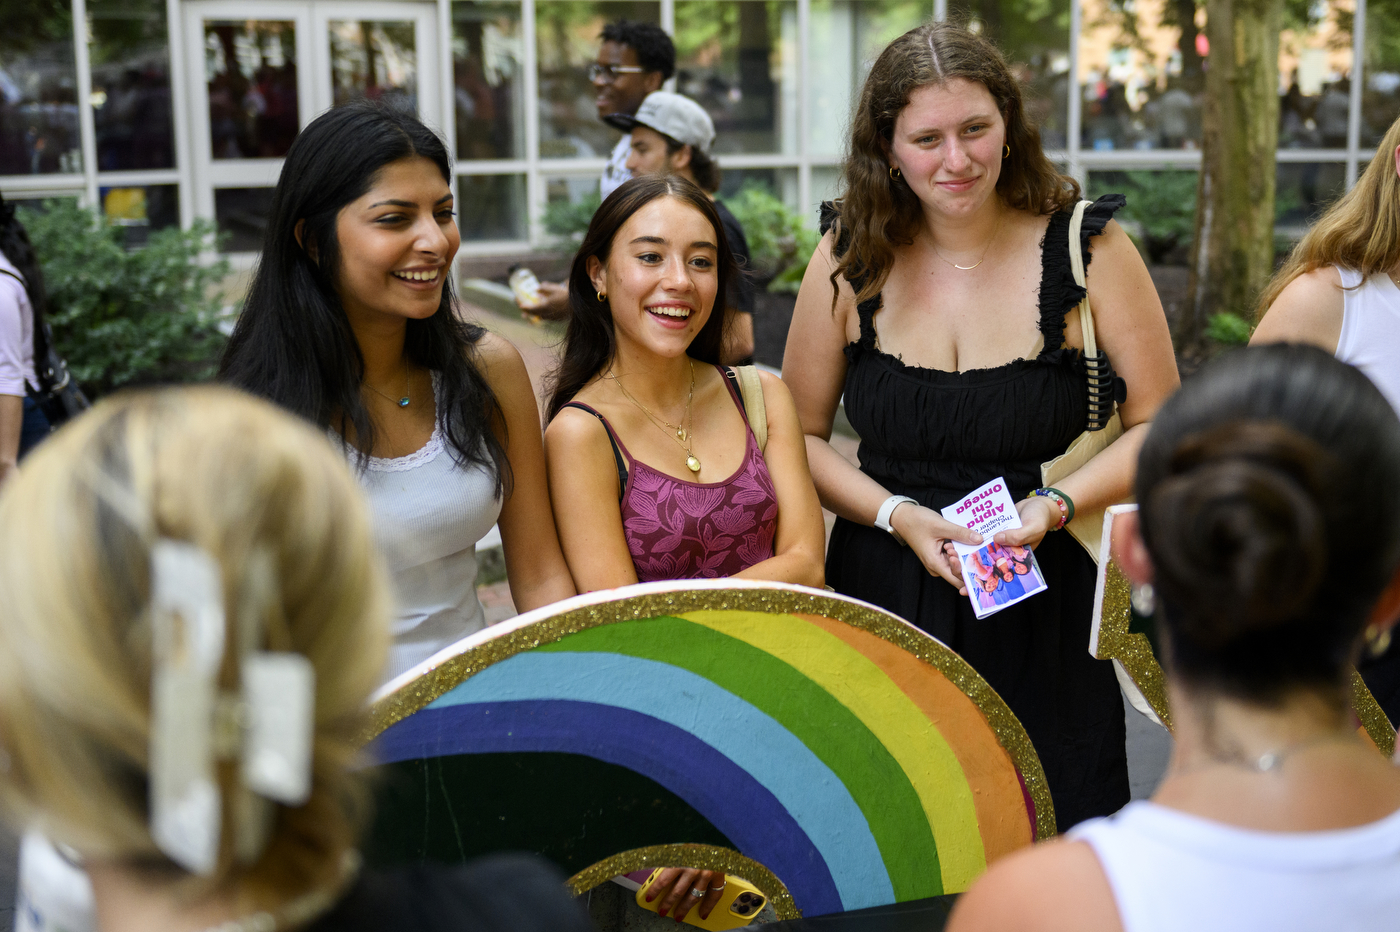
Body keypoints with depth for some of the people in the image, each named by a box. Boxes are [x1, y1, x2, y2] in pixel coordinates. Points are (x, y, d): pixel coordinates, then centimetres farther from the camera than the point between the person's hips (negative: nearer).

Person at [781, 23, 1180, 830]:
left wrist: (1056, 505, -15)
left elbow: (1160, 426, 0)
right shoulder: (852, 258, 0)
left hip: (1039, 605, -1)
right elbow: (801, 436, 6)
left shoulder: (1089, 248, -5)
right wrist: (897, 516, -10)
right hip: (883, 604, 2)